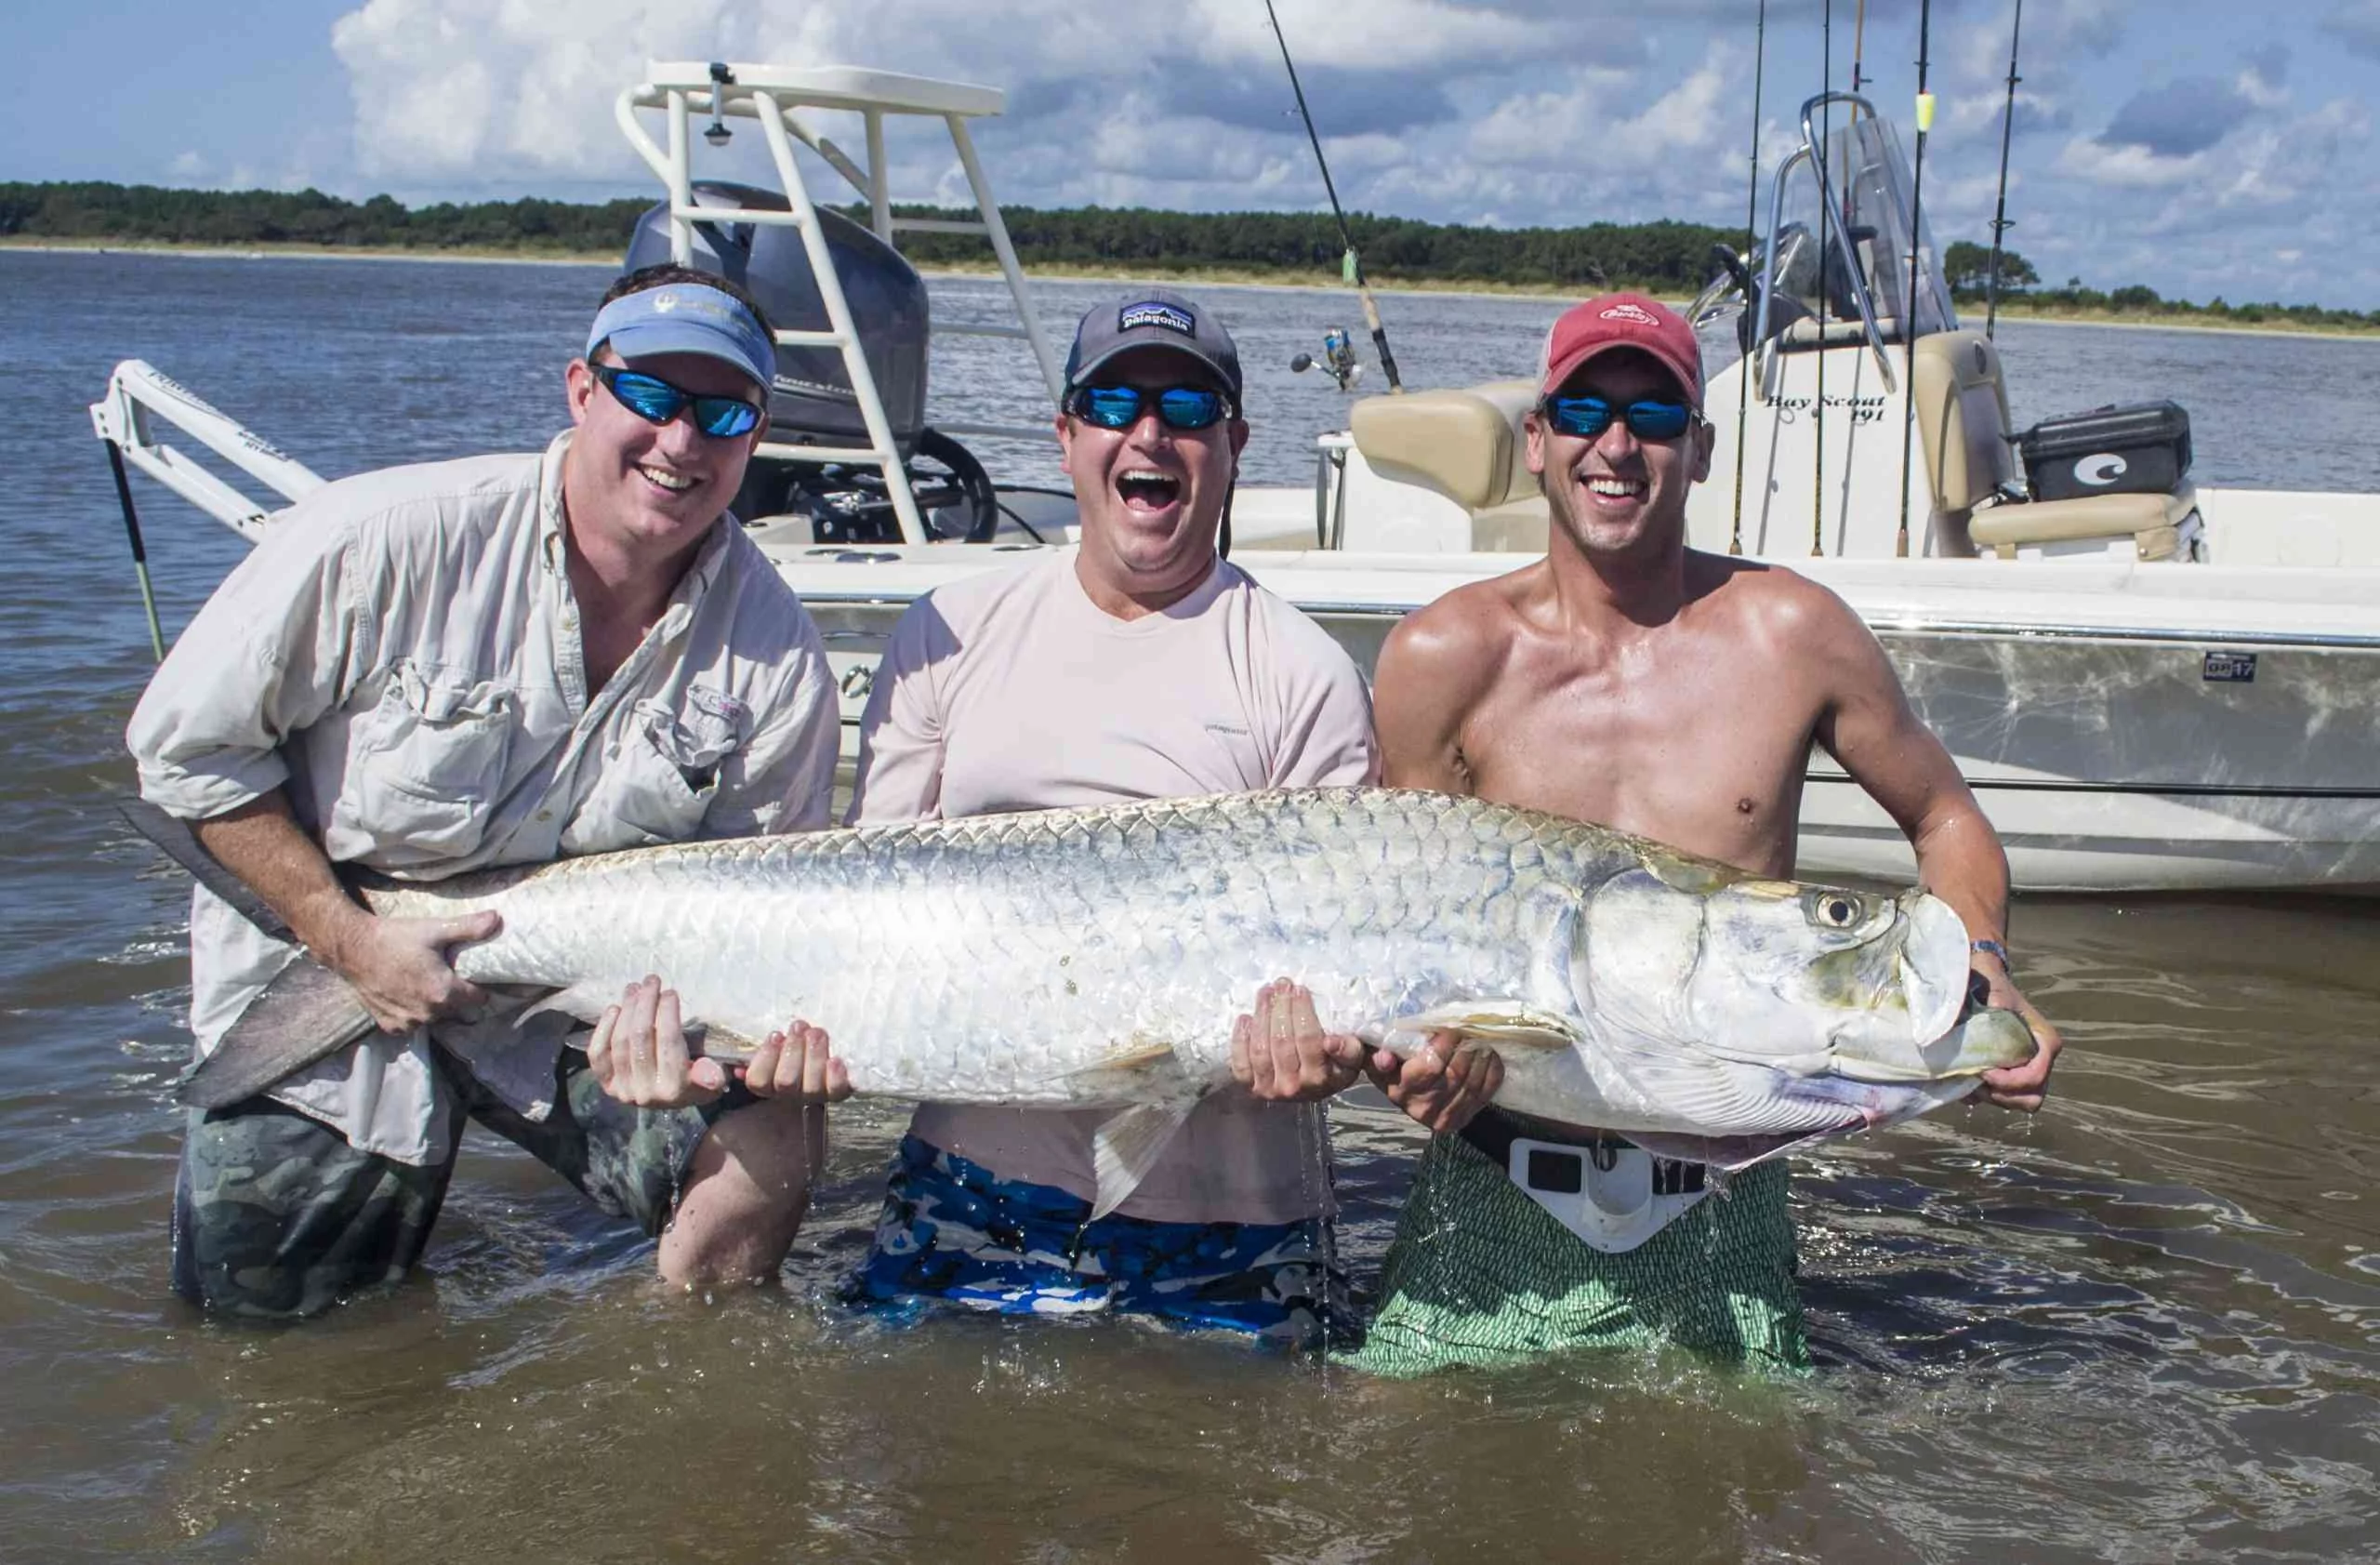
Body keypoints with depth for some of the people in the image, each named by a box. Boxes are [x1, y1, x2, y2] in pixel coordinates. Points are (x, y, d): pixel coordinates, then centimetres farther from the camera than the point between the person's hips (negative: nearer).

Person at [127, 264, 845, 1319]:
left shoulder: (774, 653, -13)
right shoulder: (384, 540, -22)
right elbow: (189, 743, -13)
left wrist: (684, 995, -29)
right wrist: (350, 940, -18)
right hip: (323, 977, -1)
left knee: (763, 1150, -19)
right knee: (260, 1309, 2)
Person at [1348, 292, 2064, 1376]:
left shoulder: (1790, 634, -3)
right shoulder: (1446, 657, -4)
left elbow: (1946, 823, 11)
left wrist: (1985, 975, -8)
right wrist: (1404, 1049, -20)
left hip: (1716, 1211, 1)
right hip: (1494, 1194, 0)